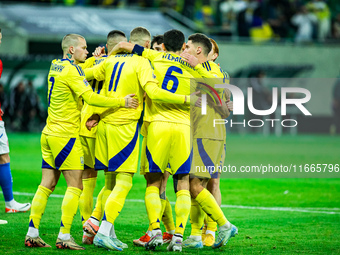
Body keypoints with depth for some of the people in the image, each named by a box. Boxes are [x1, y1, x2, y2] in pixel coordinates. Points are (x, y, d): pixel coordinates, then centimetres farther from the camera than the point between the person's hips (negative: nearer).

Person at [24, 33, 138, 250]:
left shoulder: (56, 66, 12)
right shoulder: (71, 70, -14)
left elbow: (80, 74, 27)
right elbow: (90, 97, -21)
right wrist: (122, 102, -18)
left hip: (50, 134, 9)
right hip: (65, 135, -9)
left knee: (47, 184, 8)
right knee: (75, 186, -6)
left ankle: (32, 233, 5)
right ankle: (64, 237, -11)